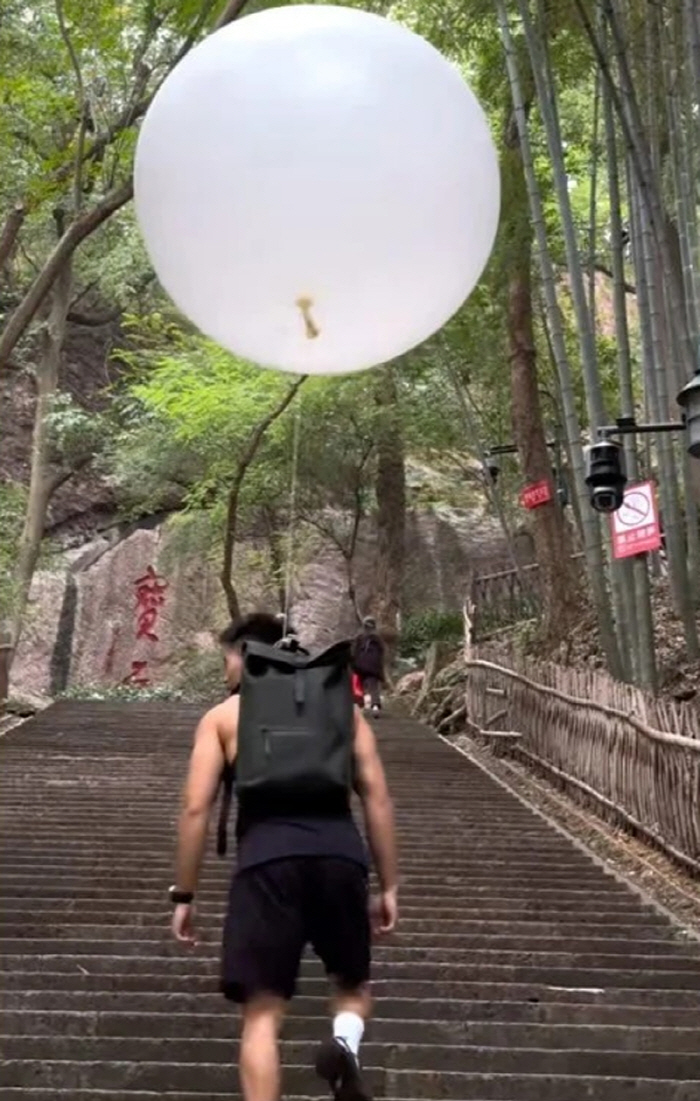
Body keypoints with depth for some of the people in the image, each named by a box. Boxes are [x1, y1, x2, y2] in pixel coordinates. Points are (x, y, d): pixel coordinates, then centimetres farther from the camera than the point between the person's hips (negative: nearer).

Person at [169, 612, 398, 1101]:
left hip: (267, 860, -2)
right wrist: (388, 886, 16)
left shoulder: (222, 716, 17)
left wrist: (184, 896, 13)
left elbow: (196, 809, 7)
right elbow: (378, 798, 13)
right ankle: (345, 1044, -9)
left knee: (262, 1012, 6)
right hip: (339, 855, 2)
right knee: (354, 984, 23)